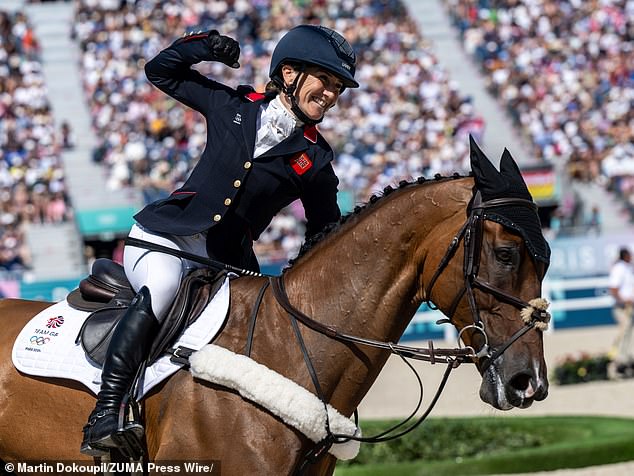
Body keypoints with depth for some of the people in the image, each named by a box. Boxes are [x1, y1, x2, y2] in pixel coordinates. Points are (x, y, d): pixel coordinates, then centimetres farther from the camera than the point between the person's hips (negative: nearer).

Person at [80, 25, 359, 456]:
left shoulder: (315, 160, 5)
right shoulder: (234, 106, 5)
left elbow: (327, 234, 13)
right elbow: (161, 72, 15)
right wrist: (204, 45, -1)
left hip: (225, 264, 4)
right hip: (163, 240, -3)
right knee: (164, 284, -33)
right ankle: (104, 413, -40)